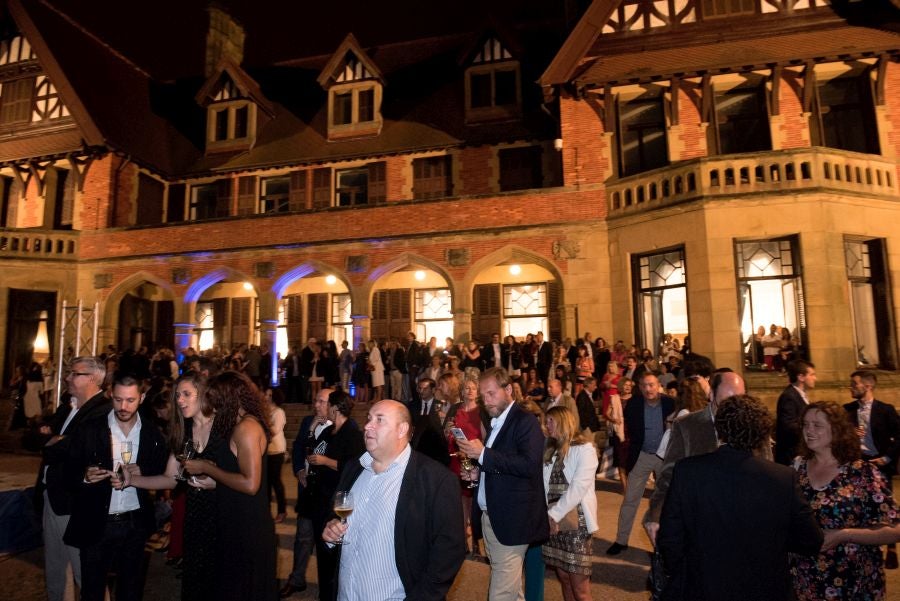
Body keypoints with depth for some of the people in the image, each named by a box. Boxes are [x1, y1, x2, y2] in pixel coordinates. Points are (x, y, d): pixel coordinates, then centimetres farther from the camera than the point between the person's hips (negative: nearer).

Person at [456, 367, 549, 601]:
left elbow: (529, 465, -26)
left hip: (510, 520, -8)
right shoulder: (495, 422, 13)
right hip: (489, 515, 8)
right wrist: (477, 473, 4)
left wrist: (483, 454, -24)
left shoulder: (525, 422, -13)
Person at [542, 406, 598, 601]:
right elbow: (544, 486, 7)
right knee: (563, 579, 13)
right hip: (553, 522, 6)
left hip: (575, 523, -5)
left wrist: (554, 514, -13)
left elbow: (578, 488, -14)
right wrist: (547, 515, -7)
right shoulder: (550, 451, 15)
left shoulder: (584, 449, -5)